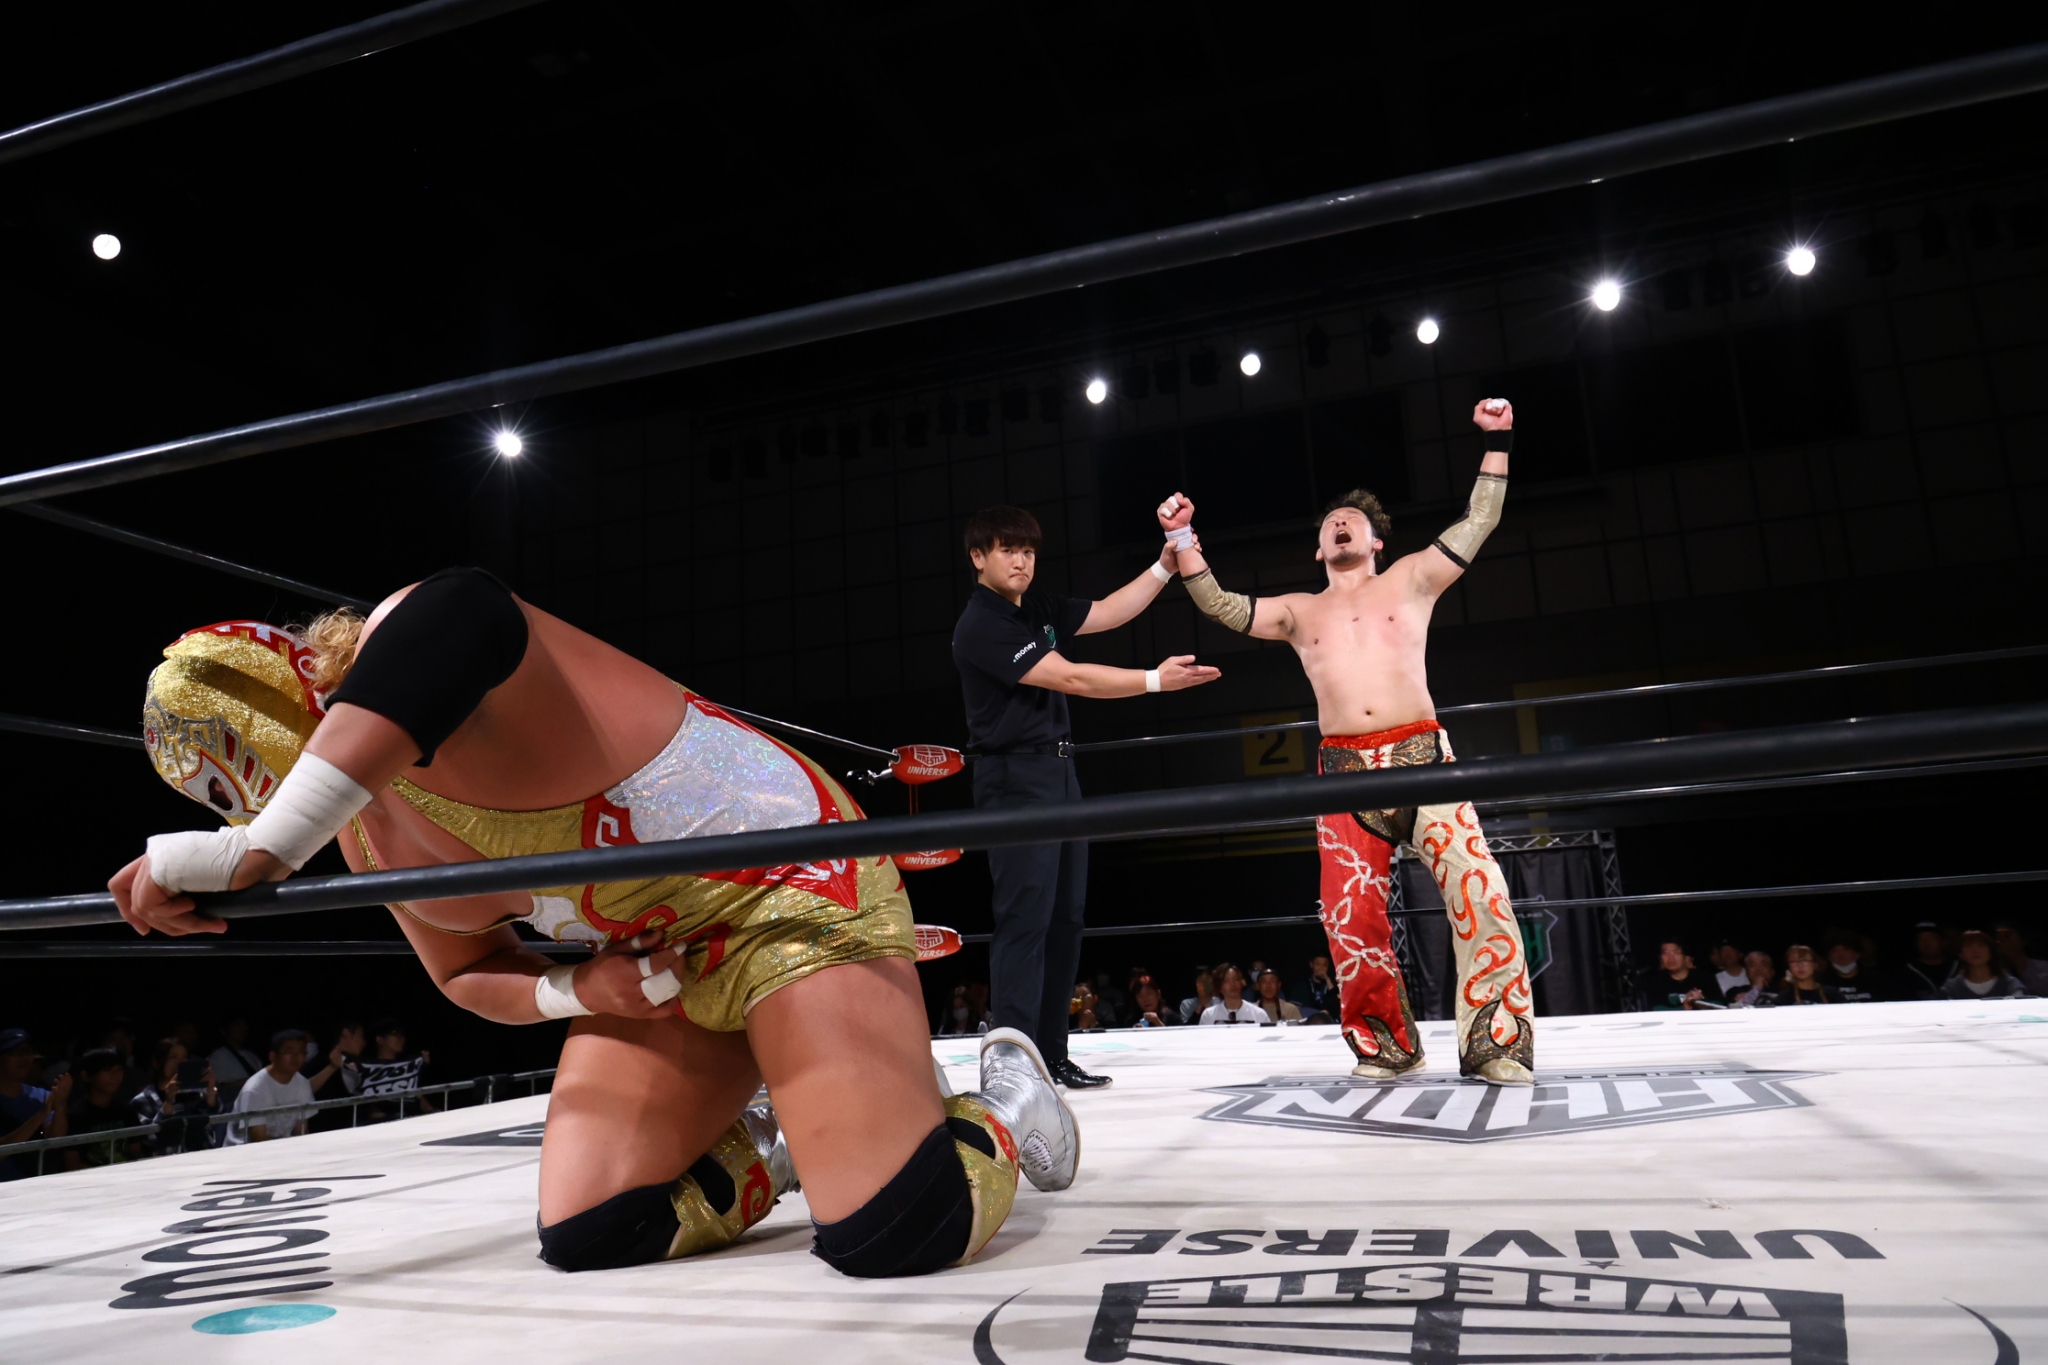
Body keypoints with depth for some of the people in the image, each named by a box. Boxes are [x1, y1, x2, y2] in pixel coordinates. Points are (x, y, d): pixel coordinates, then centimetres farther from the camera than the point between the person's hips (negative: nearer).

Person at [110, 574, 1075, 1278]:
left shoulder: (400, 644, -21)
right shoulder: (364, 838, 8)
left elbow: (465, 618, -49)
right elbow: (471, 975, 19)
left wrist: (265, 848, -47)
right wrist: (572, 990, -4)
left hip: (783, 887, -9)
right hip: (657, 962, 9)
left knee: (895, 1237, -19)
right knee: (585, 1240, 1)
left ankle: (1005, 1105, 12)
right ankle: (769, 1148, 27)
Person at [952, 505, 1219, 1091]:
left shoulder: (1038, 608, 13)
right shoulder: (981, 627, -14)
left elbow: (1109, 613, 19)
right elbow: (1070, 678, -19)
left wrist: (1165, 565, 9)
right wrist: (1155, 680, -19)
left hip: (1057, 772, 9)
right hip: (1015, 779, -9)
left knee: (1065, 917, 8)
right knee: (1025, 920, -13)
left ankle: (1051, 1055, 14)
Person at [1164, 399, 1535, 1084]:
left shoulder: (1410, 580, 16)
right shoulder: (1300, 611, 20)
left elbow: (1478, 523, 11)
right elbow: (1221, 608, 11)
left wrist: (1496, 442, 6)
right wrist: (1184, 539, 3)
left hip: (1422, 757, -1)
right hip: (1344, 773, 2)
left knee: (1479, 891, -14)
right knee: (1351, 917, -3)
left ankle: (1496, 1043, -5)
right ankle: (1387, 1044, 15)